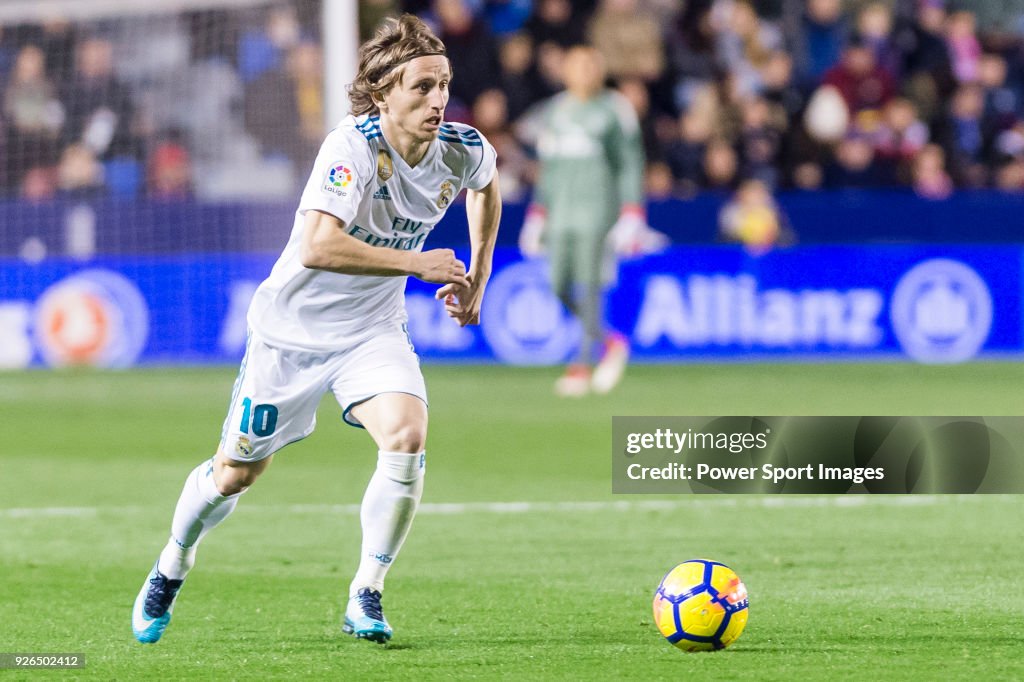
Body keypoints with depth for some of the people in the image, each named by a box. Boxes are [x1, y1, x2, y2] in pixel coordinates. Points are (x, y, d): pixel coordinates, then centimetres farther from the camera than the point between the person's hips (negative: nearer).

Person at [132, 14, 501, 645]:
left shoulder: (462, 150, -12)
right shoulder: (352, 146, -29)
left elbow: (486, 184, 16)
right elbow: (317, 247, -42)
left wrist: (478, 275, 10)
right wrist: (418, 263, -39)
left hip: (373, 328, 3)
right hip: (294, 326, -3)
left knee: (408, 437, -24)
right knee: (239, 470, 11)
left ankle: (365, 596, -9)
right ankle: (172, 569, 41)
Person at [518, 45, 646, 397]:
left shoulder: (614, 109, 1)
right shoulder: (553, 112, 15)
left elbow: (630, 165, 0)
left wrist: (631, 216, -8)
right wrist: (537, 214, 17)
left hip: (598, 205, -5)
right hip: (561, 209, 5)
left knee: (589, 282, -12)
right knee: (560, 286, 0)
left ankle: (582, 365, -9)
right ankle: (610, 342, 20)